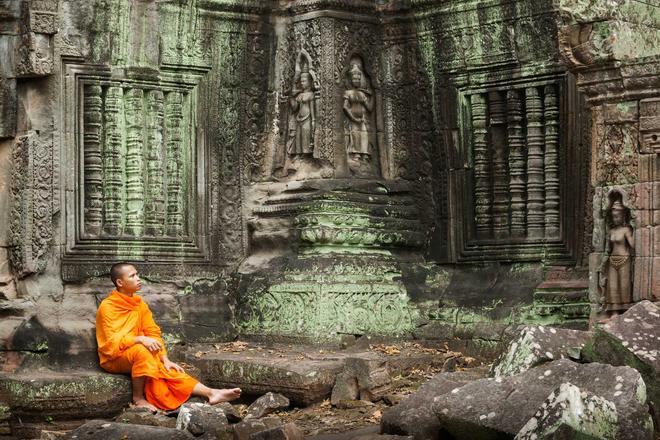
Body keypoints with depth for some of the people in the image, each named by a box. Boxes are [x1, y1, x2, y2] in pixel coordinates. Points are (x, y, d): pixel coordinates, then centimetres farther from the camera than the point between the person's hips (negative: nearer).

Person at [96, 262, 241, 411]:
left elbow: (153, 334, 8)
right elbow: (112, 341, -20)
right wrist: (140, 339, -31)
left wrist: (165, 360, -4)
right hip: (114, 358, -6)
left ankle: (210, 393, -28)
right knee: (140, 351, -35)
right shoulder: (107, 307, -11)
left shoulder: (140, 304, 7)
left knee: (166, 369, -17)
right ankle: (138, 398, -23)